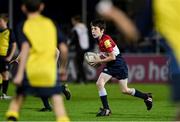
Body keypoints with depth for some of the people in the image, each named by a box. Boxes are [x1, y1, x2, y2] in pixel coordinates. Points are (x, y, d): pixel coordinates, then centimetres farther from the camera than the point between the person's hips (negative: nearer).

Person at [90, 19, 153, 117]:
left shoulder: (106, 40, -22)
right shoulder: (99, 40, 6)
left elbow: (112, 57, -23)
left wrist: (99, 61, -17)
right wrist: (97, 59, 4)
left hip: (119, 65, -9)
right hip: (110, 65, 9)